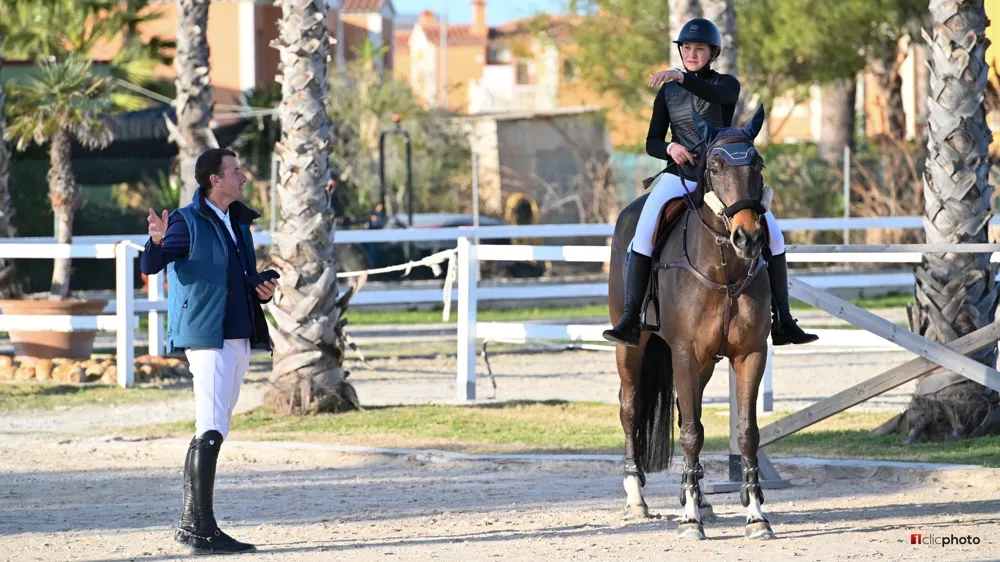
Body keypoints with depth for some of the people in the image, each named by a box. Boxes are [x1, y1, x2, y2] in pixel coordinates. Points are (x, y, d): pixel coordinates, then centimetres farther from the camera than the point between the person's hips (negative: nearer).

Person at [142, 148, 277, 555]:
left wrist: (263, 292, 5)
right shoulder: (188, 221, -6)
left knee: (213, 432, 12)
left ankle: (189, 524, 18)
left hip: (240, 337, 9)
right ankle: (203, 532, -13)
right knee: (212, 432, -13)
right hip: (207, 337, -9)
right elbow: (150, 265, -18)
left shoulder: (239, 223, 18)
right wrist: (157, 242, -39)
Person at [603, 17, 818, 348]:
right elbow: (651, 143, 9)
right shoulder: (668, 92, 9)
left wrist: (682, 77, -40)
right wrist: (670, 148, -15)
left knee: (772, 234, -13)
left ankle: (782, 322, -2)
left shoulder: (727, 85, 3)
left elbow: (717, 94, -23)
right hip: (679, 175, 0)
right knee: (644, 235, -25)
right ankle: (630, 321, -26)